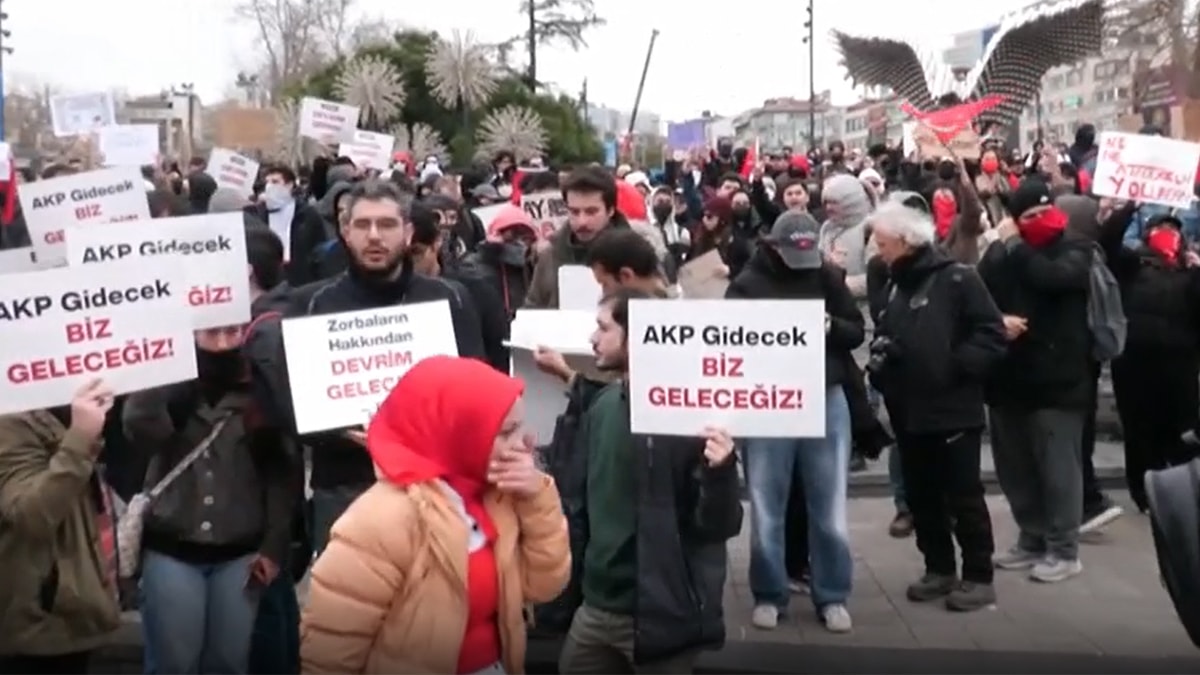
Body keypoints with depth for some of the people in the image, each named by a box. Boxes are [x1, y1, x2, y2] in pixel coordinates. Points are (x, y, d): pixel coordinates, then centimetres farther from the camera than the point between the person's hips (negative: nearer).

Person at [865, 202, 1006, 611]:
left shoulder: (957, 279, -10)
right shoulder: (895, 285, 13)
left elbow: (991, 335, -13)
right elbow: (884, 334, 22)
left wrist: (956, 366, -19)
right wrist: (879, 357, 2)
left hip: (953, 410, -7)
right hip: (909, 412, 7)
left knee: (964, 496, 1)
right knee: (921, 497, 13)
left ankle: (979, 577, 12)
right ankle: (939, 569, 27)